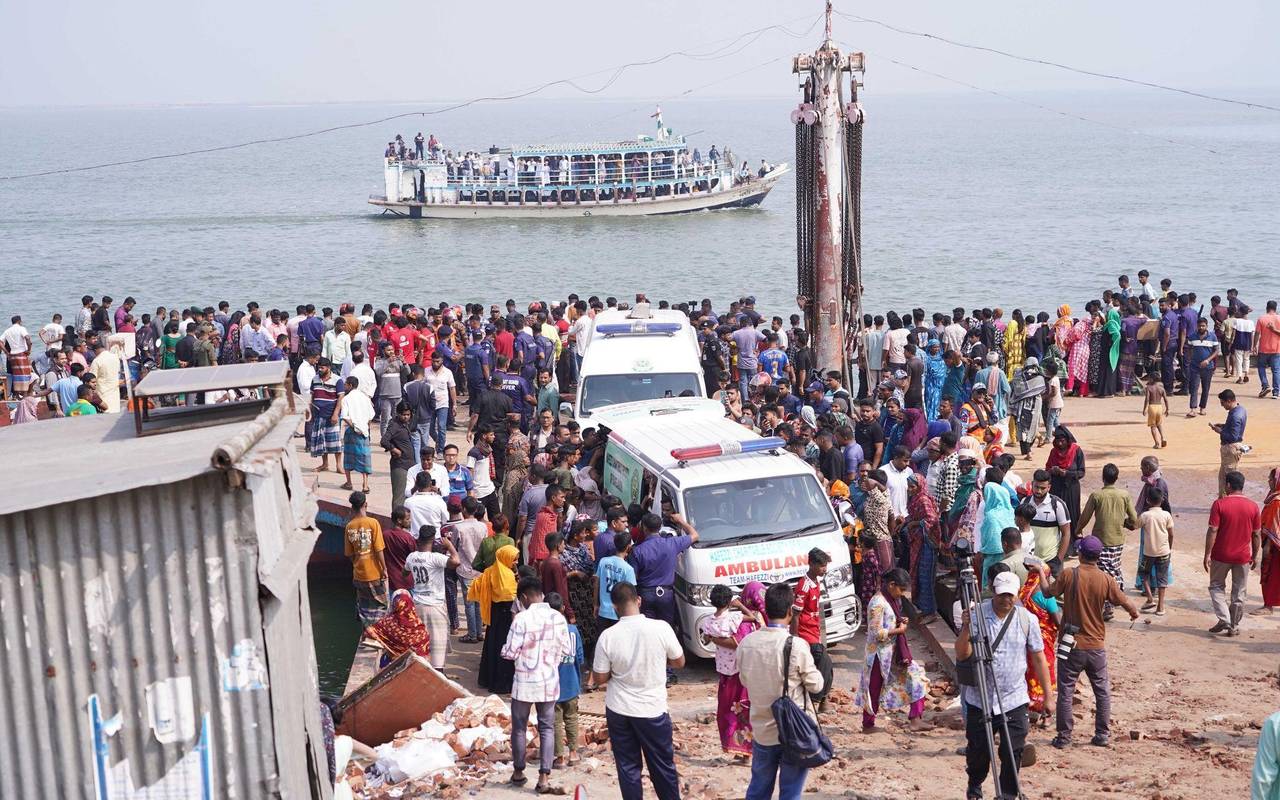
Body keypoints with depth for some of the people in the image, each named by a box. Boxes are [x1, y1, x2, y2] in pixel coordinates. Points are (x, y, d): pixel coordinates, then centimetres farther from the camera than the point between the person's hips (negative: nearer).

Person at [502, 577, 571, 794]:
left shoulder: (522, 618, -17)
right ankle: (544, 778, 4)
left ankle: (518, 772, 26)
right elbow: (565, 649, 4)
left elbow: (510, 653, -15)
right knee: (547, 728, 9)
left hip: (525, 682, -3)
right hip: (549, 682, 3)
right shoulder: (558, 617, -4)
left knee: (519, 728, 14)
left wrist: (505, 651, 7)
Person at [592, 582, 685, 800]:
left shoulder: (608, 636, -13)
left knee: (627, 767, 11)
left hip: (619, 711, 0)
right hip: (653, 710, 0)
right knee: (663, 765, 14)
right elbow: (679, 661, 1)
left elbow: (599, 678, -5)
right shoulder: (661, 628, -15)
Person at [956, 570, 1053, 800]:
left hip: (1014, 700, 0)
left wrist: (1048, 696, 5)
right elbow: (961, 655, -10)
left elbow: (1038, 659, 5)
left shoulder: (1027, 619, -2)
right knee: (977, 749, 12)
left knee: (1012, 753, -3)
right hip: (979, 699, 0)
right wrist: (966, 628, -27)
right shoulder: (976, 614, -7)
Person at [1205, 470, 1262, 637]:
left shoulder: (1219, 504, -12)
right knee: (1239, 593, 12)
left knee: (1216, 587, 15)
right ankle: (1234, 626, 18)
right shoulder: (1253, 506, -3)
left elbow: (1212, 531, -14)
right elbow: (1257, 534, 1)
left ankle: (1224, 619, -1)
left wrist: (1207, 555, -10)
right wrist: (1255, 556, 12)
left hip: (1221, 556, -2)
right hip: (1243, 557, 2)